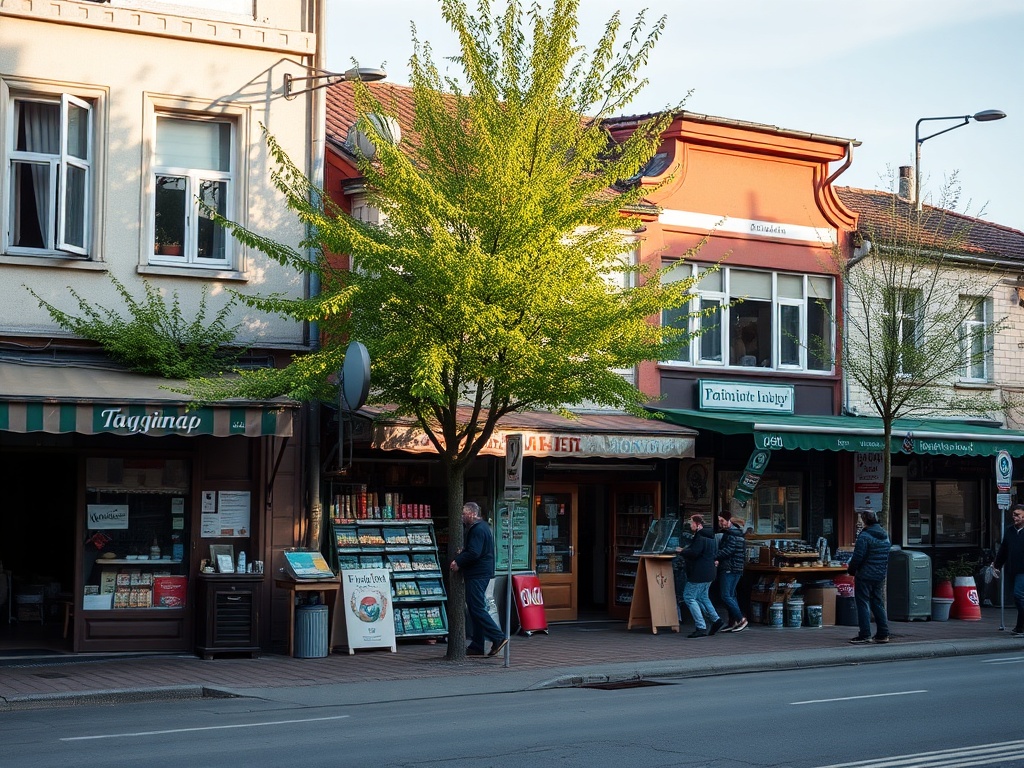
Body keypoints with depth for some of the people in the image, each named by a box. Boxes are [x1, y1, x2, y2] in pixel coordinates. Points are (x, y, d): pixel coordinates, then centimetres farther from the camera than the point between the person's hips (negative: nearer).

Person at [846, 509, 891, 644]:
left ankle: (865, 635, -5)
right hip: (880, 576, 8)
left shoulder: (864, 536, -15)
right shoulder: (885, 536, 11)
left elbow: (858, 557, -17)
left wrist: (851, 570, -2)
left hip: (865, 575, -8)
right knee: (877, 604, 14)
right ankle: (883, 634, 14)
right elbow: (887, 556, 16)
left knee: (863, 604, -3)